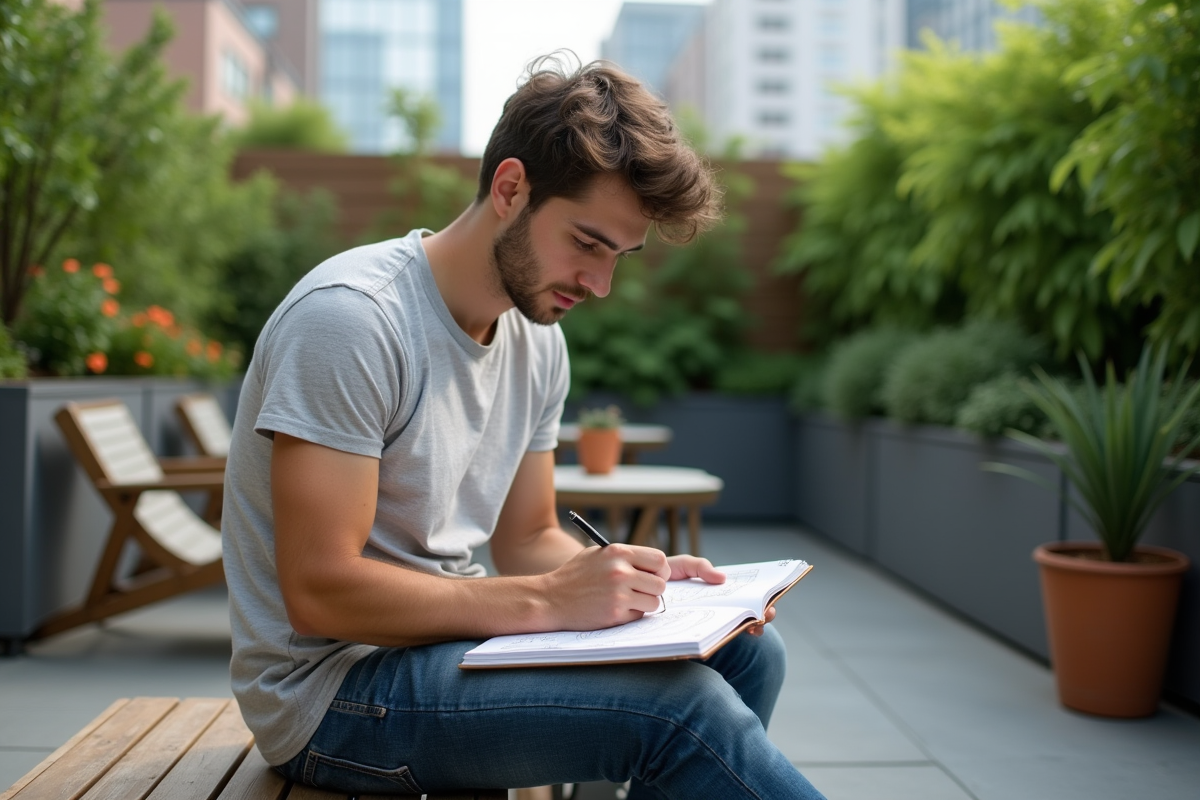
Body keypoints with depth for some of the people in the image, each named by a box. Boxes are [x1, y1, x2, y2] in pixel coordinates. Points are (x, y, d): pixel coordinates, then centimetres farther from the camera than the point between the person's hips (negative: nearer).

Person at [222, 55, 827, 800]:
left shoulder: (538, 340, 5)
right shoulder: (349, 318, -21)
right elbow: (320, 592, -24)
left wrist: (636, 577, -9)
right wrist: (548, 600, -27)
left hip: (442, 635, 8)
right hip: (331, 685, -8)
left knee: (746, 653, 0)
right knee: (679, 705, -26)